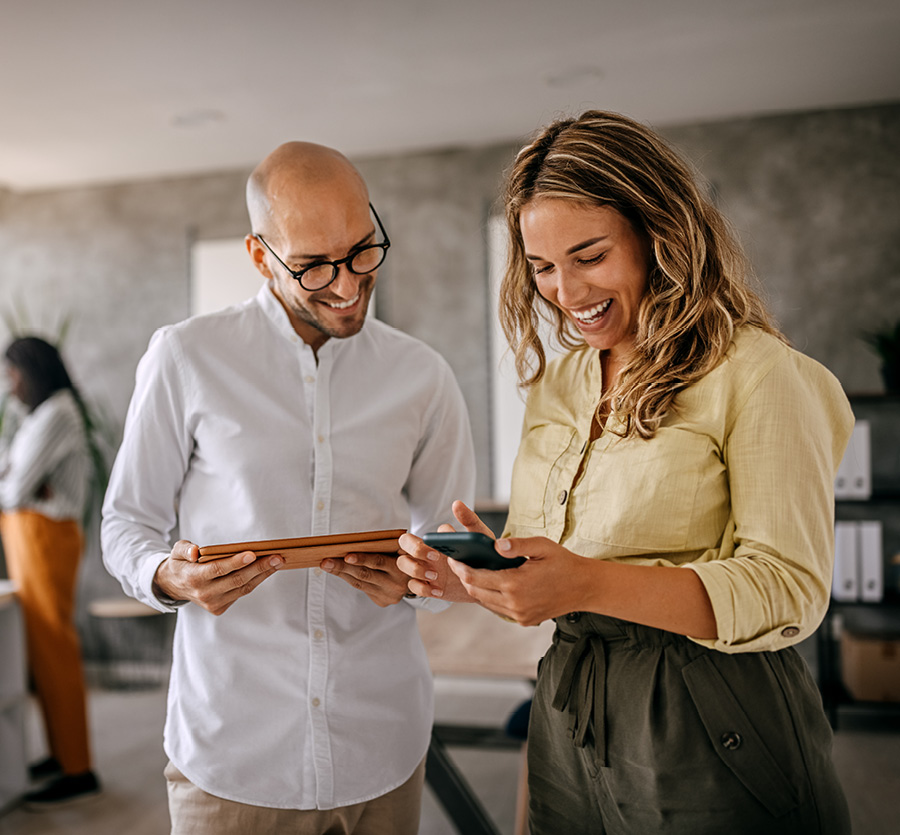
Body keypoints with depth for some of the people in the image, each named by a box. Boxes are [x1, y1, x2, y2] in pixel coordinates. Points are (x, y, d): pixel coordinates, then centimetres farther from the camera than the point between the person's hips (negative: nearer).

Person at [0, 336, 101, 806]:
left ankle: (77, 770, 2)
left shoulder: (54, 415, -14)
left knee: (53, 648, -5)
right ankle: (60, 752, 23)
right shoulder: (41, 415, 18)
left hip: (45, 536, -10)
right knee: (41, 647, 13)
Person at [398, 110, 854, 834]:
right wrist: (479, 574, -10)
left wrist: (591, 584, -29)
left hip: (712, 746, -6)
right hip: (569, 732, 6)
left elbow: (789, 590, -18)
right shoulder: (554, 386, 8)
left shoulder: (756, 373, -12)